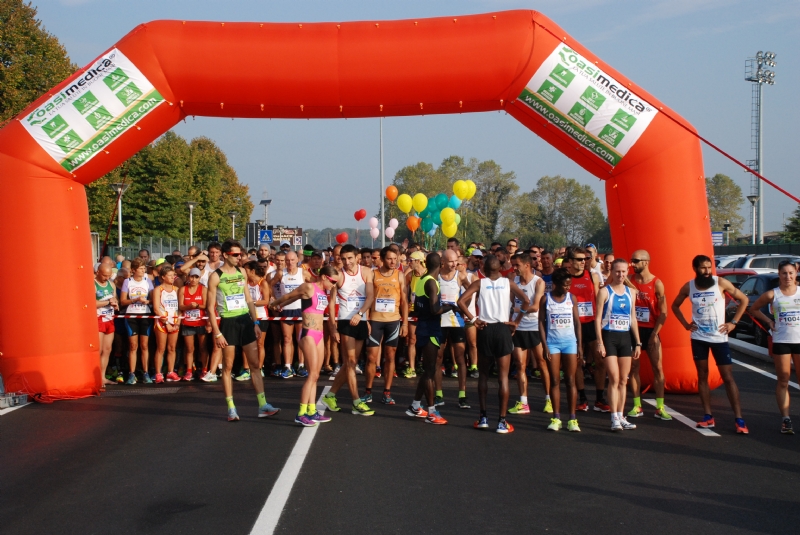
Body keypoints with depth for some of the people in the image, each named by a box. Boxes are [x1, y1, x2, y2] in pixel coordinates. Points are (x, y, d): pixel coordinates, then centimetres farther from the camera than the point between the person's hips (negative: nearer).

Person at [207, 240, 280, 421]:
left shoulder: (241, 273, 9)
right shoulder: (216, 276, -6)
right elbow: (211, 307, -7)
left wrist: (255, 323, 8)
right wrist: (216, 333, -12)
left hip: (245, 321, 5)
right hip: (228, 323, -5)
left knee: (255, 363, 3)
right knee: (228, 366, 2)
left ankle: (263, 406, 5)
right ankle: (231, 408, 9)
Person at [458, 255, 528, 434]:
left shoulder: (479, 283, 4)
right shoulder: (508, 282, 5)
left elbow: (461, 301, -9)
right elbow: (526, 300, -8)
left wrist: (473, 319, -2)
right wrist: (517, 321, -1)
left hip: (485, 330, 1)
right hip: (503, 329, -1)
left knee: (483, 375, 14)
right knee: (503, 377, 1)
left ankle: (483, 417, 14)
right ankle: (502, 421, -1)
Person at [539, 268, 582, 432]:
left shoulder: (572, 298, 4)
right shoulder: (545, 299, -1)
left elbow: (577, 322, 7)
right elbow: (541, 322, -1)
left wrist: (580, 345, 3)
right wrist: (544, 345, -7)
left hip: (570, 342, 1)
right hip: (552, 342, -1)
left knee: (570, 381, 1)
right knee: (555, 381, 1)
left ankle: (572, 419, 4)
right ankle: (556, 418, 6)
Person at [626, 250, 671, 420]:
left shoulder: (656, 283, -5)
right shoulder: (629, 280, 1)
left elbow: (663, 312, -5)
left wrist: (655, 333, -11)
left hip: (650, 330, -2)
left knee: (658, 368, -1)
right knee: (633, 367, 3)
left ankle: (660, 408, 4)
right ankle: (637, 406, 11)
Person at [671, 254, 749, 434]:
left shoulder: (721, 283, -8)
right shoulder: (688, 287, -1)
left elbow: (743, 299, 0)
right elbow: (675, 306, 16)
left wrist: (733, 322, -4)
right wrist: (685, 324, 5)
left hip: (719, 337, -2)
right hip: (698, 338, 2)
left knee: (728, 377, -3)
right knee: (702, 377, 6)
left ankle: (739, 420, -2)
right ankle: (708, 417, 13)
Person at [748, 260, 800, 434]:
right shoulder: (772, 295, 1)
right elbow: (753, 309, 12)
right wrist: (769, 321, 2)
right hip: (781, 341, -1)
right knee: (783, 382, 3)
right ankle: (785, 419, 6)